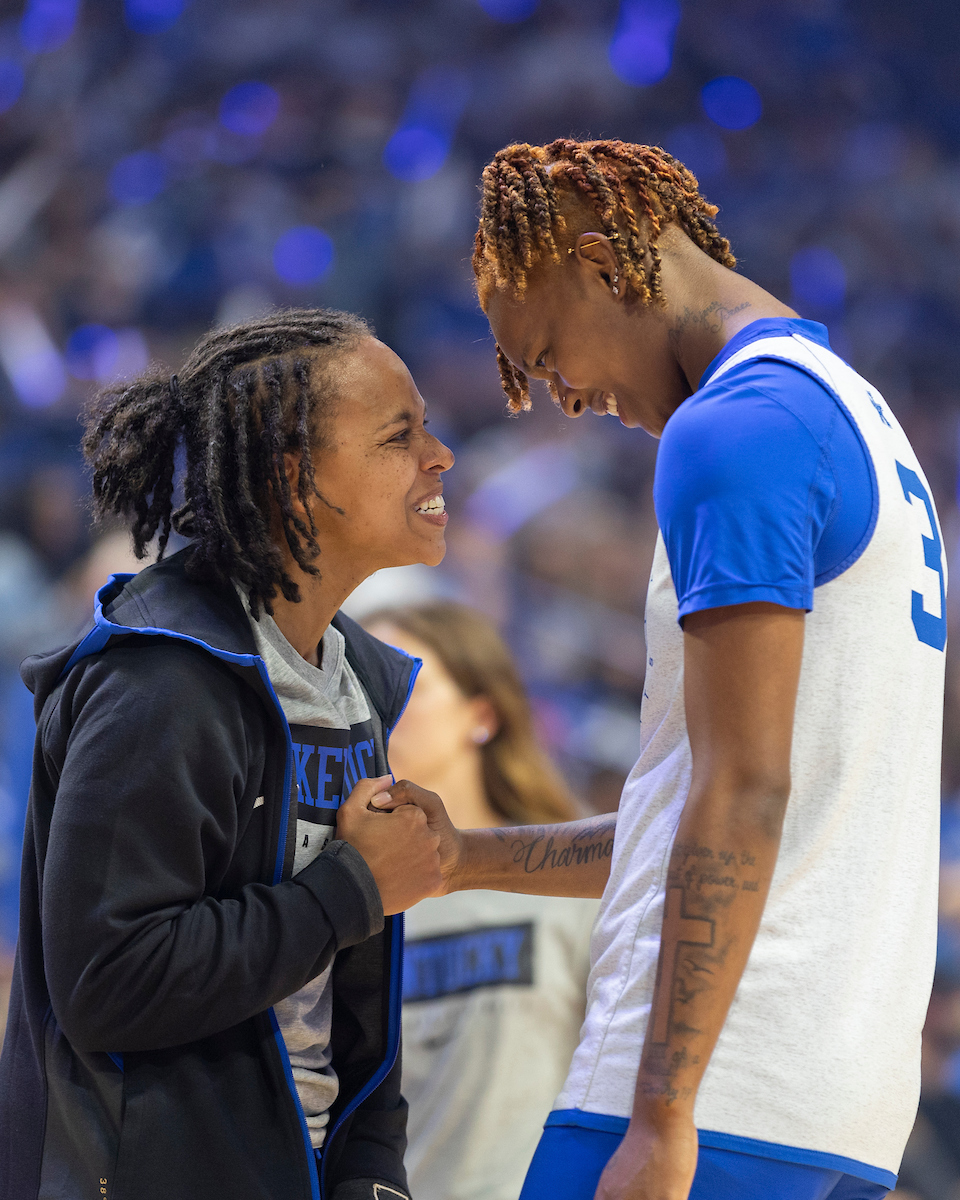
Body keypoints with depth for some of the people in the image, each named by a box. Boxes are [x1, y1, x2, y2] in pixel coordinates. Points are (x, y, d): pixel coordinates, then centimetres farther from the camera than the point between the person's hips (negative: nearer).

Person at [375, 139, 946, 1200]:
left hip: (716, 1077, -10)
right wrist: (467, 860, 20)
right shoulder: (863, 425, 22)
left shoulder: (735, 428, -9)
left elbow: (743, 794, -18)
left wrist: (661, 1115, -20)